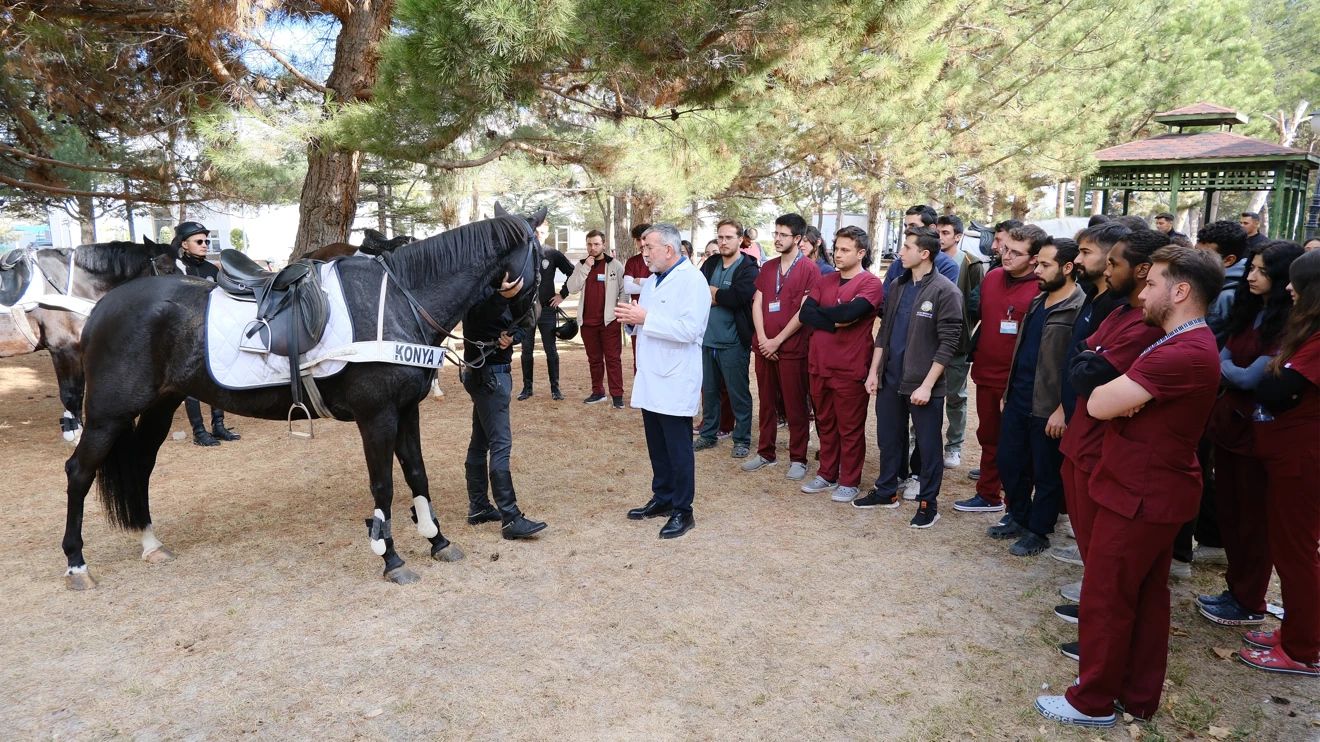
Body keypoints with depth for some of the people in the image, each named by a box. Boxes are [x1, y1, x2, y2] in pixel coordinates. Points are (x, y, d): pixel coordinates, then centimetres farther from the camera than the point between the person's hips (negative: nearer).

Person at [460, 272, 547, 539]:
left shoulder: (499, 288, 12)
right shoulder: (480, 289, -13)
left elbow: (524, 324, 11)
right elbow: (478, 316, -35)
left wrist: (512, 337, -11)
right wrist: (502, 296, -52)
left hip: (497, 372, 9)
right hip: (487, 374, -9)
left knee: (480, 442, 14)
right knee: (501, 444, -11)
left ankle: (478, 508, 23)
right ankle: (511, 519, -10)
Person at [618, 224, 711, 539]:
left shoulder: (692, 280, -12)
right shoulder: (652, 281, 16)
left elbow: (689, 329, -24)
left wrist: (645, 319, -21)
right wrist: (633, 319, 0)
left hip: (675, 381, -8)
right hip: (650, 379, 8)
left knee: (678, 450, 1)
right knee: (657, 448, 15)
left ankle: (682, 511, 11)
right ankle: (662, 499, 28)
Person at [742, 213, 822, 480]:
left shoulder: (810, 269, -7)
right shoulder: (767, 267, 11)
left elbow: (804, 312, -12)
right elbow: (757, 303, 7)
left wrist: (777, 341, -12)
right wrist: (762, 339, -6)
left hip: (793, 348, -5)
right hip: (764, 346, 6)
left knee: (795, 407, 2)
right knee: (766, 403, 13)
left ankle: (798, 459, 12)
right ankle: (766, 452, 24)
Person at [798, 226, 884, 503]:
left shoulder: (871, 283, -8)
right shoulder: (824, 281, 11)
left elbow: (850, 311, -24)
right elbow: (804, 314, -2)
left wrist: (818, 310, -7)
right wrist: (836, 323, -16)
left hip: (850, 368, -6)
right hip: (819, 365, 6)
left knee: (850, 428, 5)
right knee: (825, 424, 16)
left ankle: (849, 482, 16)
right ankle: (827, 475, 28)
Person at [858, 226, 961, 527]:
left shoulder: (945, 292, -11)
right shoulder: (898, 286, 9)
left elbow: (948, 343, -14)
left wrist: (927, 385, -17)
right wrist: (874, 371, 9)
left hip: (923, 385, -6)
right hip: (889, 380, 6)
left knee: (928, 446, 6)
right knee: (888, 440, 17)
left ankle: (928, 503, 20)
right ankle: (886, 492, 32)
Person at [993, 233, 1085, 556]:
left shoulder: (1081, 309, -14)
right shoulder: (1037, 303, 12)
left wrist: (1063, 409, -19)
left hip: (1048, 408, -8)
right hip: (1017, 401, 8)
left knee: (1046, 473, 7)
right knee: (1008, 463, 16)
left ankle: (1038, 532, 22)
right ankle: (1019, 519, 34)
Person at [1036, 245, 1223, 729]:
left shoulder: (1182, 355, -26)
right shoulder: (1192, 343, 11)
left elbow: (1098, 404, -25)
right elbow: (1103, 399, 11)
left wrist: (1111, 390, -7)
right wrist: (1124, 393, -8)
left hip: (1139, 497, -10)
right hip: (1159, 491, 10)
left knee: (1106, 599, 3)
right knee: (1147, 597, 17)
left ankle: (1093, 702, 18)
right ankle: (1139, 697, 30)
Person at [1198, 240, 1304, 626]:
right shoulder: (1248, 311, 9)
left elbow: (1249, 378, -18)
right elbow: (1223, 360, 5)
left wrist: (1223, 366, -2)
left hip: (1258, 432, -7)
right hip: (1229, 421, 7)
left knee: (1254, 521, 6)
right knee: (1228, 513, 15)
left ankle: (1250, 604, 20)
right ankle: (1236, 589, 30)